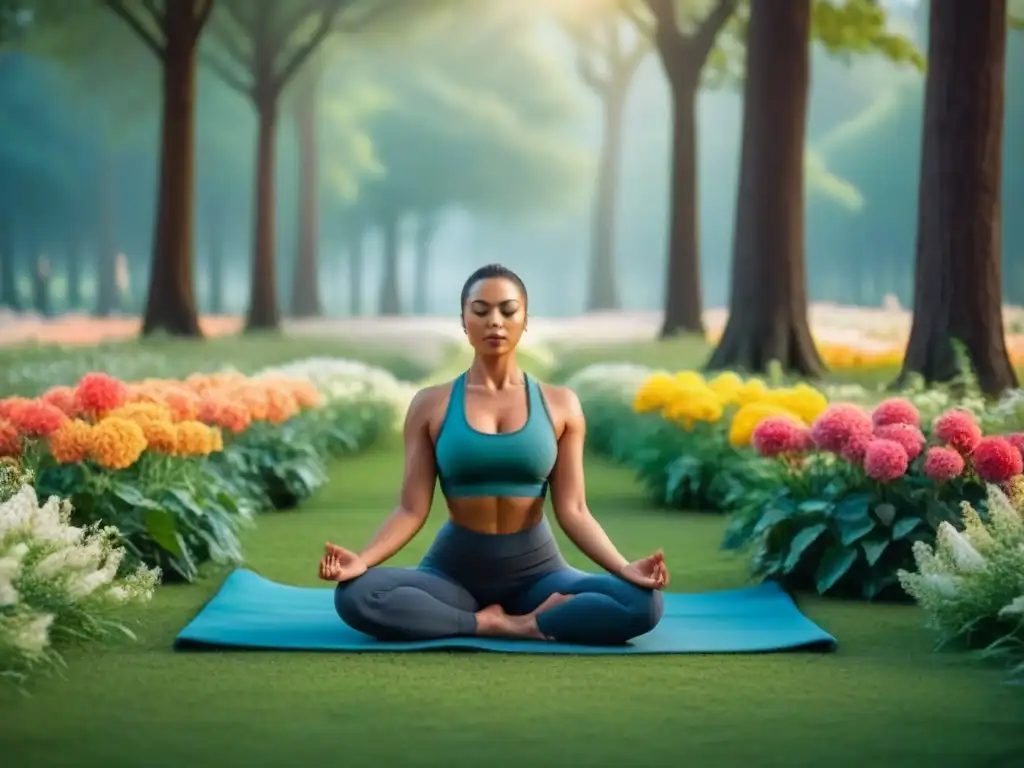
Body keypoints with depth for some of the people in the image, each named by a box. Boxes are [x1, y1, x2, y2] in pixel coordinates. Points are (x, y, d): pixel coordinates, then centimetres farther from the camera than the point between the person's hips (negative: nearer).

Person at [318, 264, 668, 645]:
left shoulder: (559, 405, 2)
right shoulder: (431, 405, 1)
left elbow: (572, 510, -2)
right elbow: (412, 509, -3)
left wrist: (623, 567, -18)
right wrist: (363, 559, -21)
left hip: (536, 570, 0)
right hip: (454, 568, 0)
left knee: (642, 604, -27)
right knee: (356, 595, -31)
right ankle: (500, 624, -21)